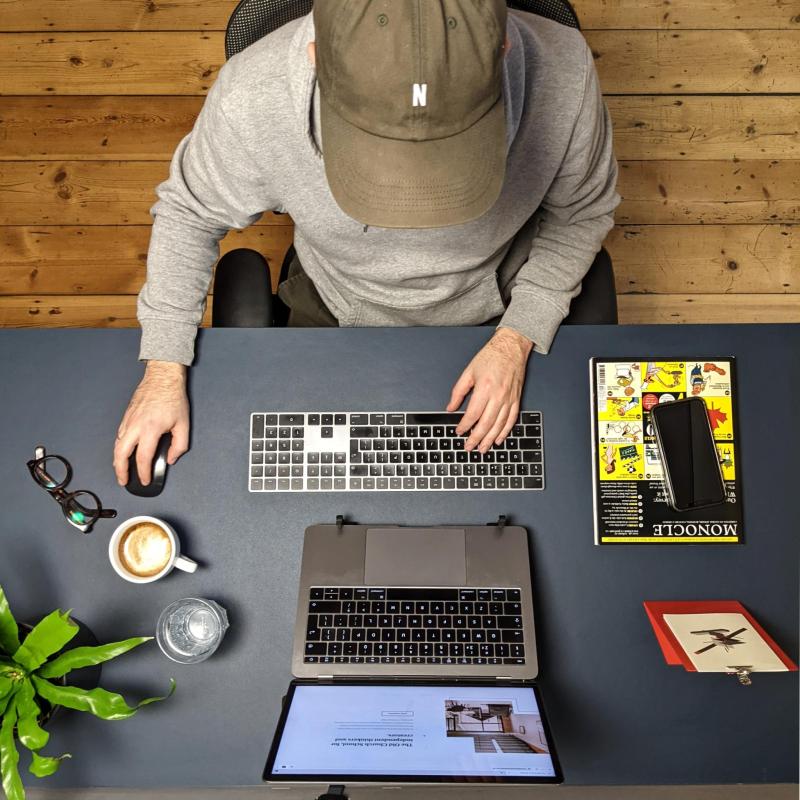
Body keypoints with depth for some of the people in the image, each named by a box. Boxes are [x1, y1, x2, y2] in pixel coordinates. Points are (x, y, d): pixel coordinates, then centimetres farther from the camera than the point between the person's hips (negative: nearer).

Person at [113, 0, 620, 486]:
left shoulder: (563, 73, -33)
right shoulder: (252, 97, -34)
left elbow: (583, 210, -11)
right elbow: (191, 211, -11)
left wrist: (518, 339, -21)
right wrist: (165, 368, -13)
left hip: (500, 316, 1)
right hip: (336, 318, 0)